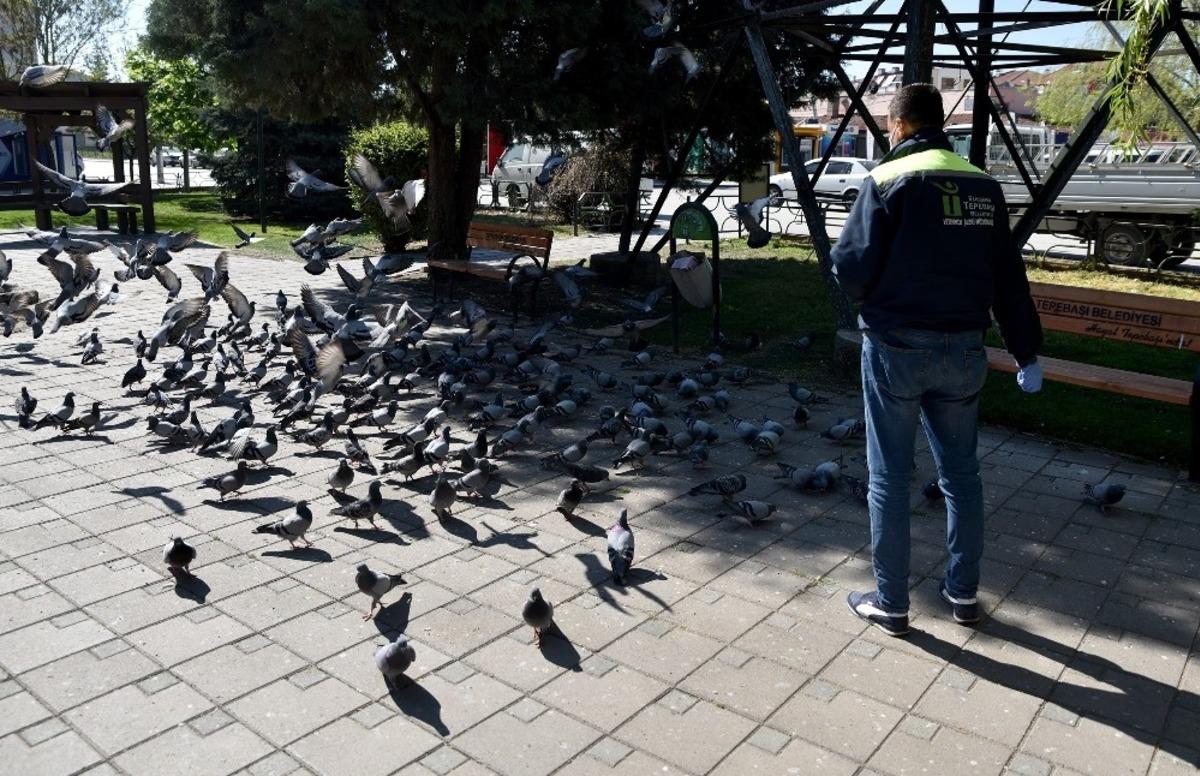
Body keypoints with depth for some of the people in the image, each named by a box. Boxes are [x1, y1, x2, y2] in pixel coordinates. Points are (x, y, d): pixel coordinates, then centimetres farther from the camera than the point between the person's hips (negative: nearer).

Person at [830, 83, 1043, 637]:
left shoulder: (888, 180, -9)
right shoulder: (983, 186, 6)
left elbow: (851, 268, -13)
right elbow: (1009, 276, 8)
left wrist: (868, 294, 10)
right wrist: (1026, 351, 13)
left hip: (897, 346, -5)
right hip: (964, 347, 5)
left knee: (890, 477, 5)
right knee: (961, 472, 16)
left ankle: (890, 604, 13)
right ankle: (963, 592, 27)